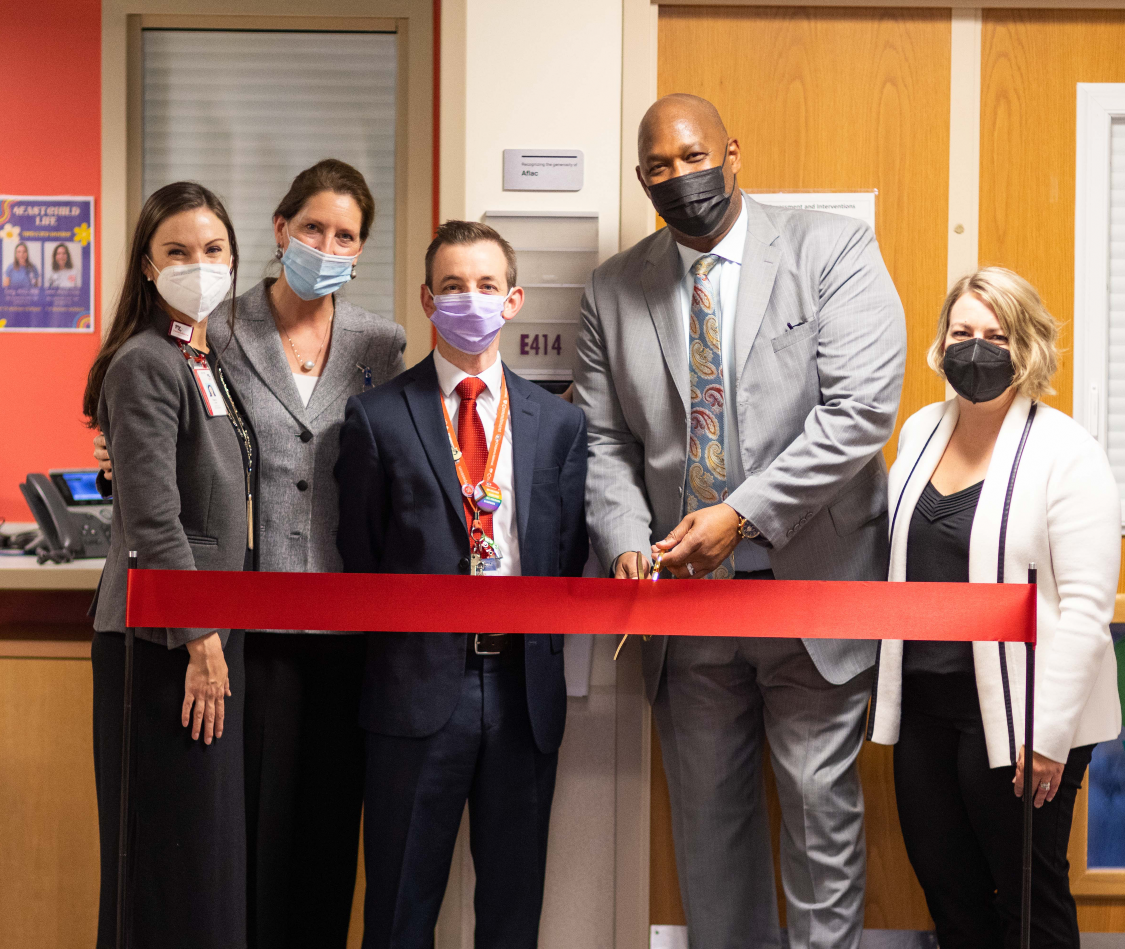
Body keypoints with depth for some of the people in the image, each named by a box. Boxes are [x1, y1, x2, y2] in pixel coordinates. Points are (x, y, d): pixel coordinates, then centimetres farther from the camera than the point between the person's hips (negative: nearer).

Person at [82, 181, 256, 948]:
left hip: (214, 631, 9)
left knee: (215, 848, 13)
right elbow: (152, 518, -19)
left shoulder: (209, 363, 15)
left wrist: (220, 634, 15)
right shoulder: (144, 364, -13)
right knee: (178, 850, -3)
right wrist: (199, 638, -18)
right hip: (166, 640, -9)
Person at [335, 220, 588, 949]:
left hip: (524, 688, 3)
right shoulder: (378, 418, 0)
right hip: (420, 686, -2)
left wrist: (536, 648, 1)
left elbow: (568, 553, 9)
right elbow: (360, 556, 3)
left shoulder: (560, 422, 8)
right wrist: (397, 654, 2)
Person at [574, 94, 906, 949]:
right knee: (707, 810, 13)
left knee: (822, 805, 4)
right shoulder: (614, 291, 7)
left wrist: (742, 514, -20)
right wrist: (628, 546, -11)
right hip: (685, 598, 4)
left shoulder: (834, 253, -5)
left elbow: (861, 411, -14)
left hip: (810, 589, -3)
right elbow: (603, 439, 7)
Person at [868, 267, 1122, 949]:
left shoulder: (1066, 452, -11)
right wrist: (888, 687, 13)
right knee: (945, 886, 14)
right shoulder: (922, 431, 9)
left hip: (1016, 713, -6)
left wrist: (1049, 736, -18)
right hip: (923, 705, 6)